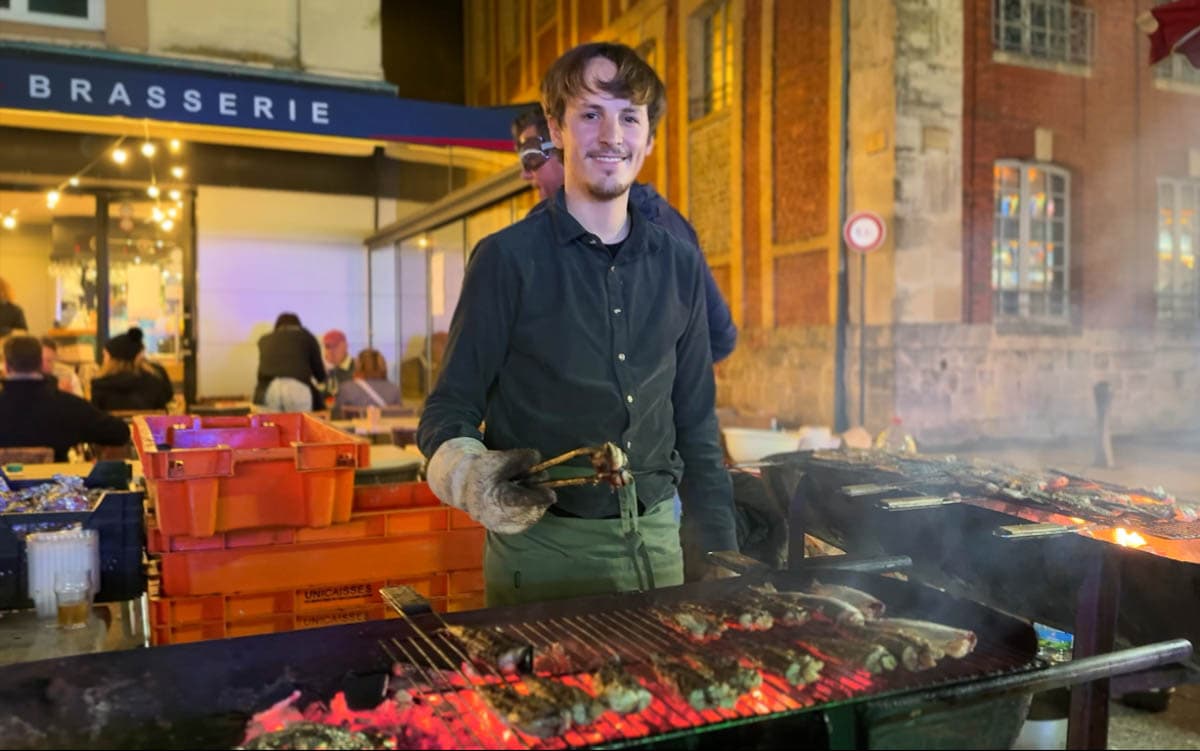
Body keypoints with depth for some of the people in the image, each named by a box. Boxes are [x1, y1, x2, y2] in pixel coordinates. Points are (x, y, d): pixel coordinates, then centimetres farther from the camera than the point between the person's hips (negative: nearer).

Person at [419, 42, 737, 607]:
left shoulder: (680, 265, 6)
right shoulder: (509, 258, -7)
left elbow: (696, 426, 10)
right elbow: (449, 410, -5)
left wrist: (719, 560, 8)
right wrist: (472, 475, -27)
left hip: (657, 540, 4)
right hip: (542, 551, -4)